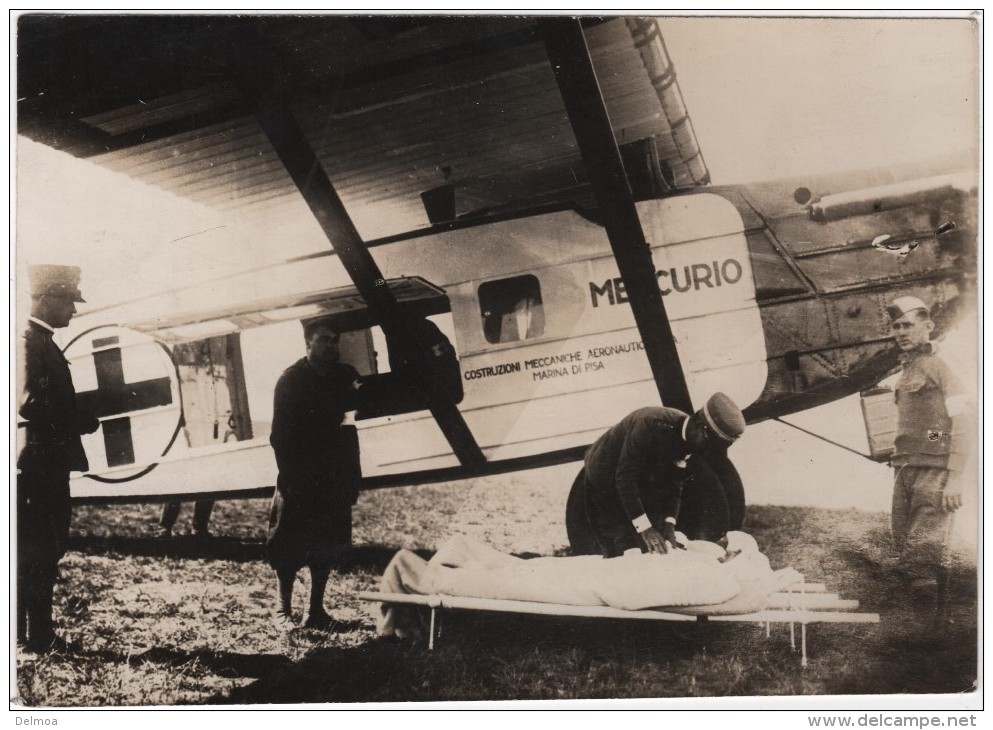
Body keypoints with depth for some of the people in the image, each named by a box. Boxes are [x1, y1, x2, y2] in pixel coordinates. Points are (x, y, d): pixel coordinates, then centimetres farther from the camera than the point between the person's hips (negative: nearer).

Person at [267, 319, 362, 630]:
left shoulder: (345, 376, 7)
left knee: (327, 545, 9)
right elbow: (280, 435, -8)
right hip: (299, 480, -4)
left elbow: (353, 420, 8)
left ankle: (316, 609, 19)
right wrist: (288, 476, -16)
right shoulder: (291, 380, -4)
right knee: (289, 546, 2)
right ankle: (283, 610, 13)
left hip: (334, 478, 4)